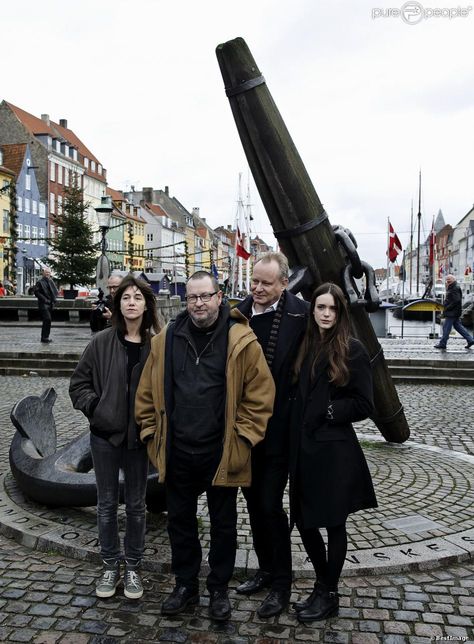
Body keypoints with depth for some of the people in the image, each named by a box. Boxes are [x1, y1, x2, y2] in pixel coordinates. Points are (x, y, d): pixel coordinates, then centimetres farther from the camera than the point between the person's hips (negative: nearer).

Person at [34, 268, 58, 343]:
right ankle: (44, 337, -14)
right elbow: (36, 292, -10)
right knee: (47, 319, -17)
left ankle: (45, 337, 19)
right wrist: (44, 299, -16)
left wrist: (53, 299, 2)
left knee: (47, 320, 11)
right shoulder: (40, 282, -3)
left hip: (50, 304, 7)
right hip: (43, 304, -7)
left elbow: (55, 291, 20)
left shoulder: (51, 282, 17)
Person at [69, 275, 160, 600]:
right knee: (107, 503, 13)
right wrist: (94, 407, -7)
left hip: (138, 436, 0)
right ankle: (111, 565, 29)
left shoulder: (156, 345, -6)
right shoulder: (102, 342, -4)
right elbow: (79, 382, 4)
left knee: (136, 504, 12)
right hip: (105, 434, 1)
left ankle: (133, 567, 28)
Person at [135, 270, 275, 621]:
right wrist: (152, 432, 4)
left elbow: (261, 392, -8)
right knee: (180, 520, 17)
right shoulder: (167, 339, 1)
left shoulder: (241, 340, -9)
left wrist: (243, 435, -11)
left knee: (223, 524, 14)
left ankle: (219, 589, 34)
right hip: (177, 453, 3)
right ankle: (186, 585, 36)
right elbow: (148, 392, 8)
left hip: (222, 454, -3)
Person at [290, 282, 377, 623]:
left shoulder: (352, 349, -8)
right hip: (304, 447, 6)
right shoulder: (306, 347, 8)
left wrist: (327, 411, -12)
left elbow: (364, 405, -9)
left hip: (335, 449, -6)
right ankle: (323, 586, 34)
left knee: (333, 523, 8)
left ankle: (329, 594, 26)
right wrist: (297, 433, 1)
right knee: (304, 520, 12)